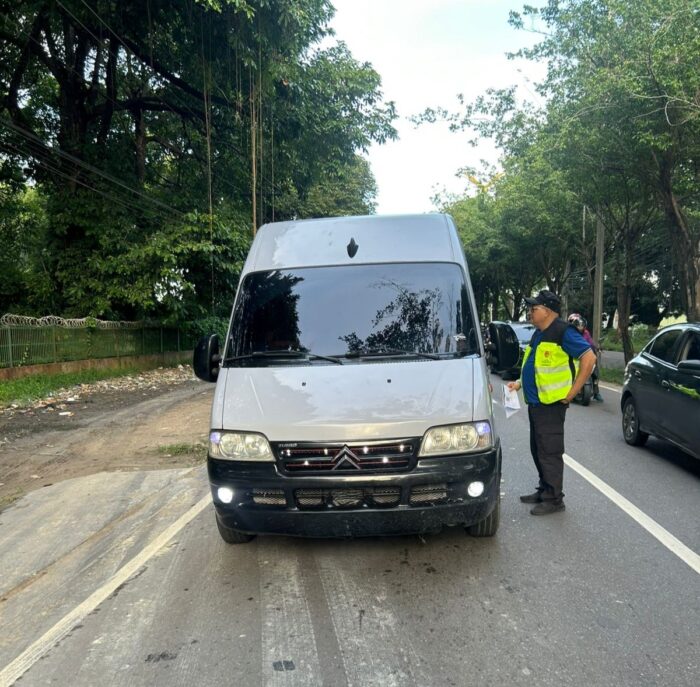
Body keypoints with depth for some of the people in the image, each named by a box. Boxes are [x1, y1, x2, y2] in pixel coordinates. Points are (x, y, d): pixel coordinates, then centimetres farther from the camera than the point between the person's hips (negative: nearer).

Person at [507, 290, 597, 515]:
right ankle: (544, 490, 29)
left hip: (551, 404, -10)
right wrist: (520, 384, 15)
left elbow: (589, 357, -19)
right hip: (535, 402, 10)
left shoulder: (563, 332, -13)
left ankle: (554, 499, 7)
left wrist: (572, 391, -18)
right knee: (538, 450, 16)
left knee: (549, 452, -3)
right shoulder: (539, 335, 16)